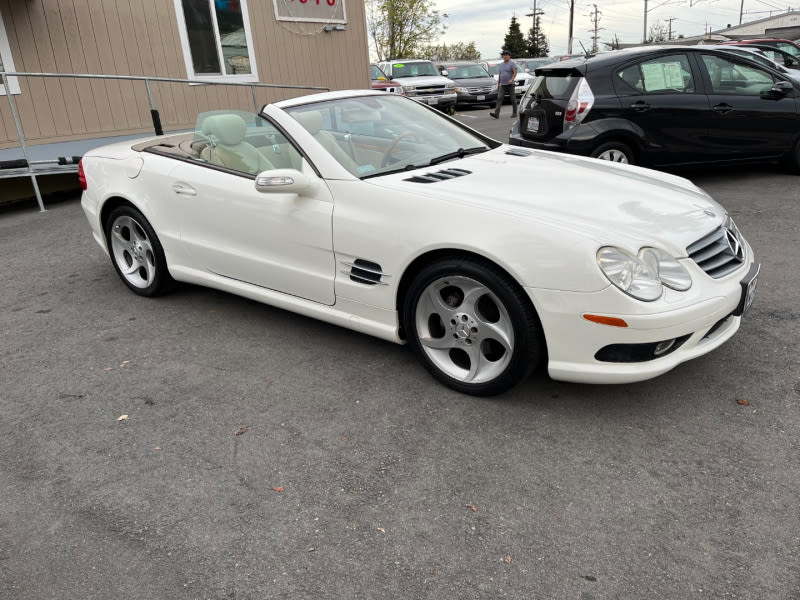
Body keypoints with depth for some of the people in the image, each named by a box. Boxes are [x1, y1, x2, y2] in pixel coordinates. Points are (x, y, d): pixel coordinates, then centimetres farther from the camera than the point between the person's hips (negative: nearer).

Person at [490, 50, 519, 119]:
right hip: (502, 85, 5)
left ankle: (514, 113, 13)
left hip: (510, 84, -5)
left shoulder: (512, 63, -3)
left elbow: (515, 72, -14)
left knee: (513, 99, 3)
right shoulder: (501, 64, 16)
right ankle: (496, 113, -19)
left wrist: (512, 79, -29)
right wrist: (498, 83, 19)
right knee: (499, 98, -10)